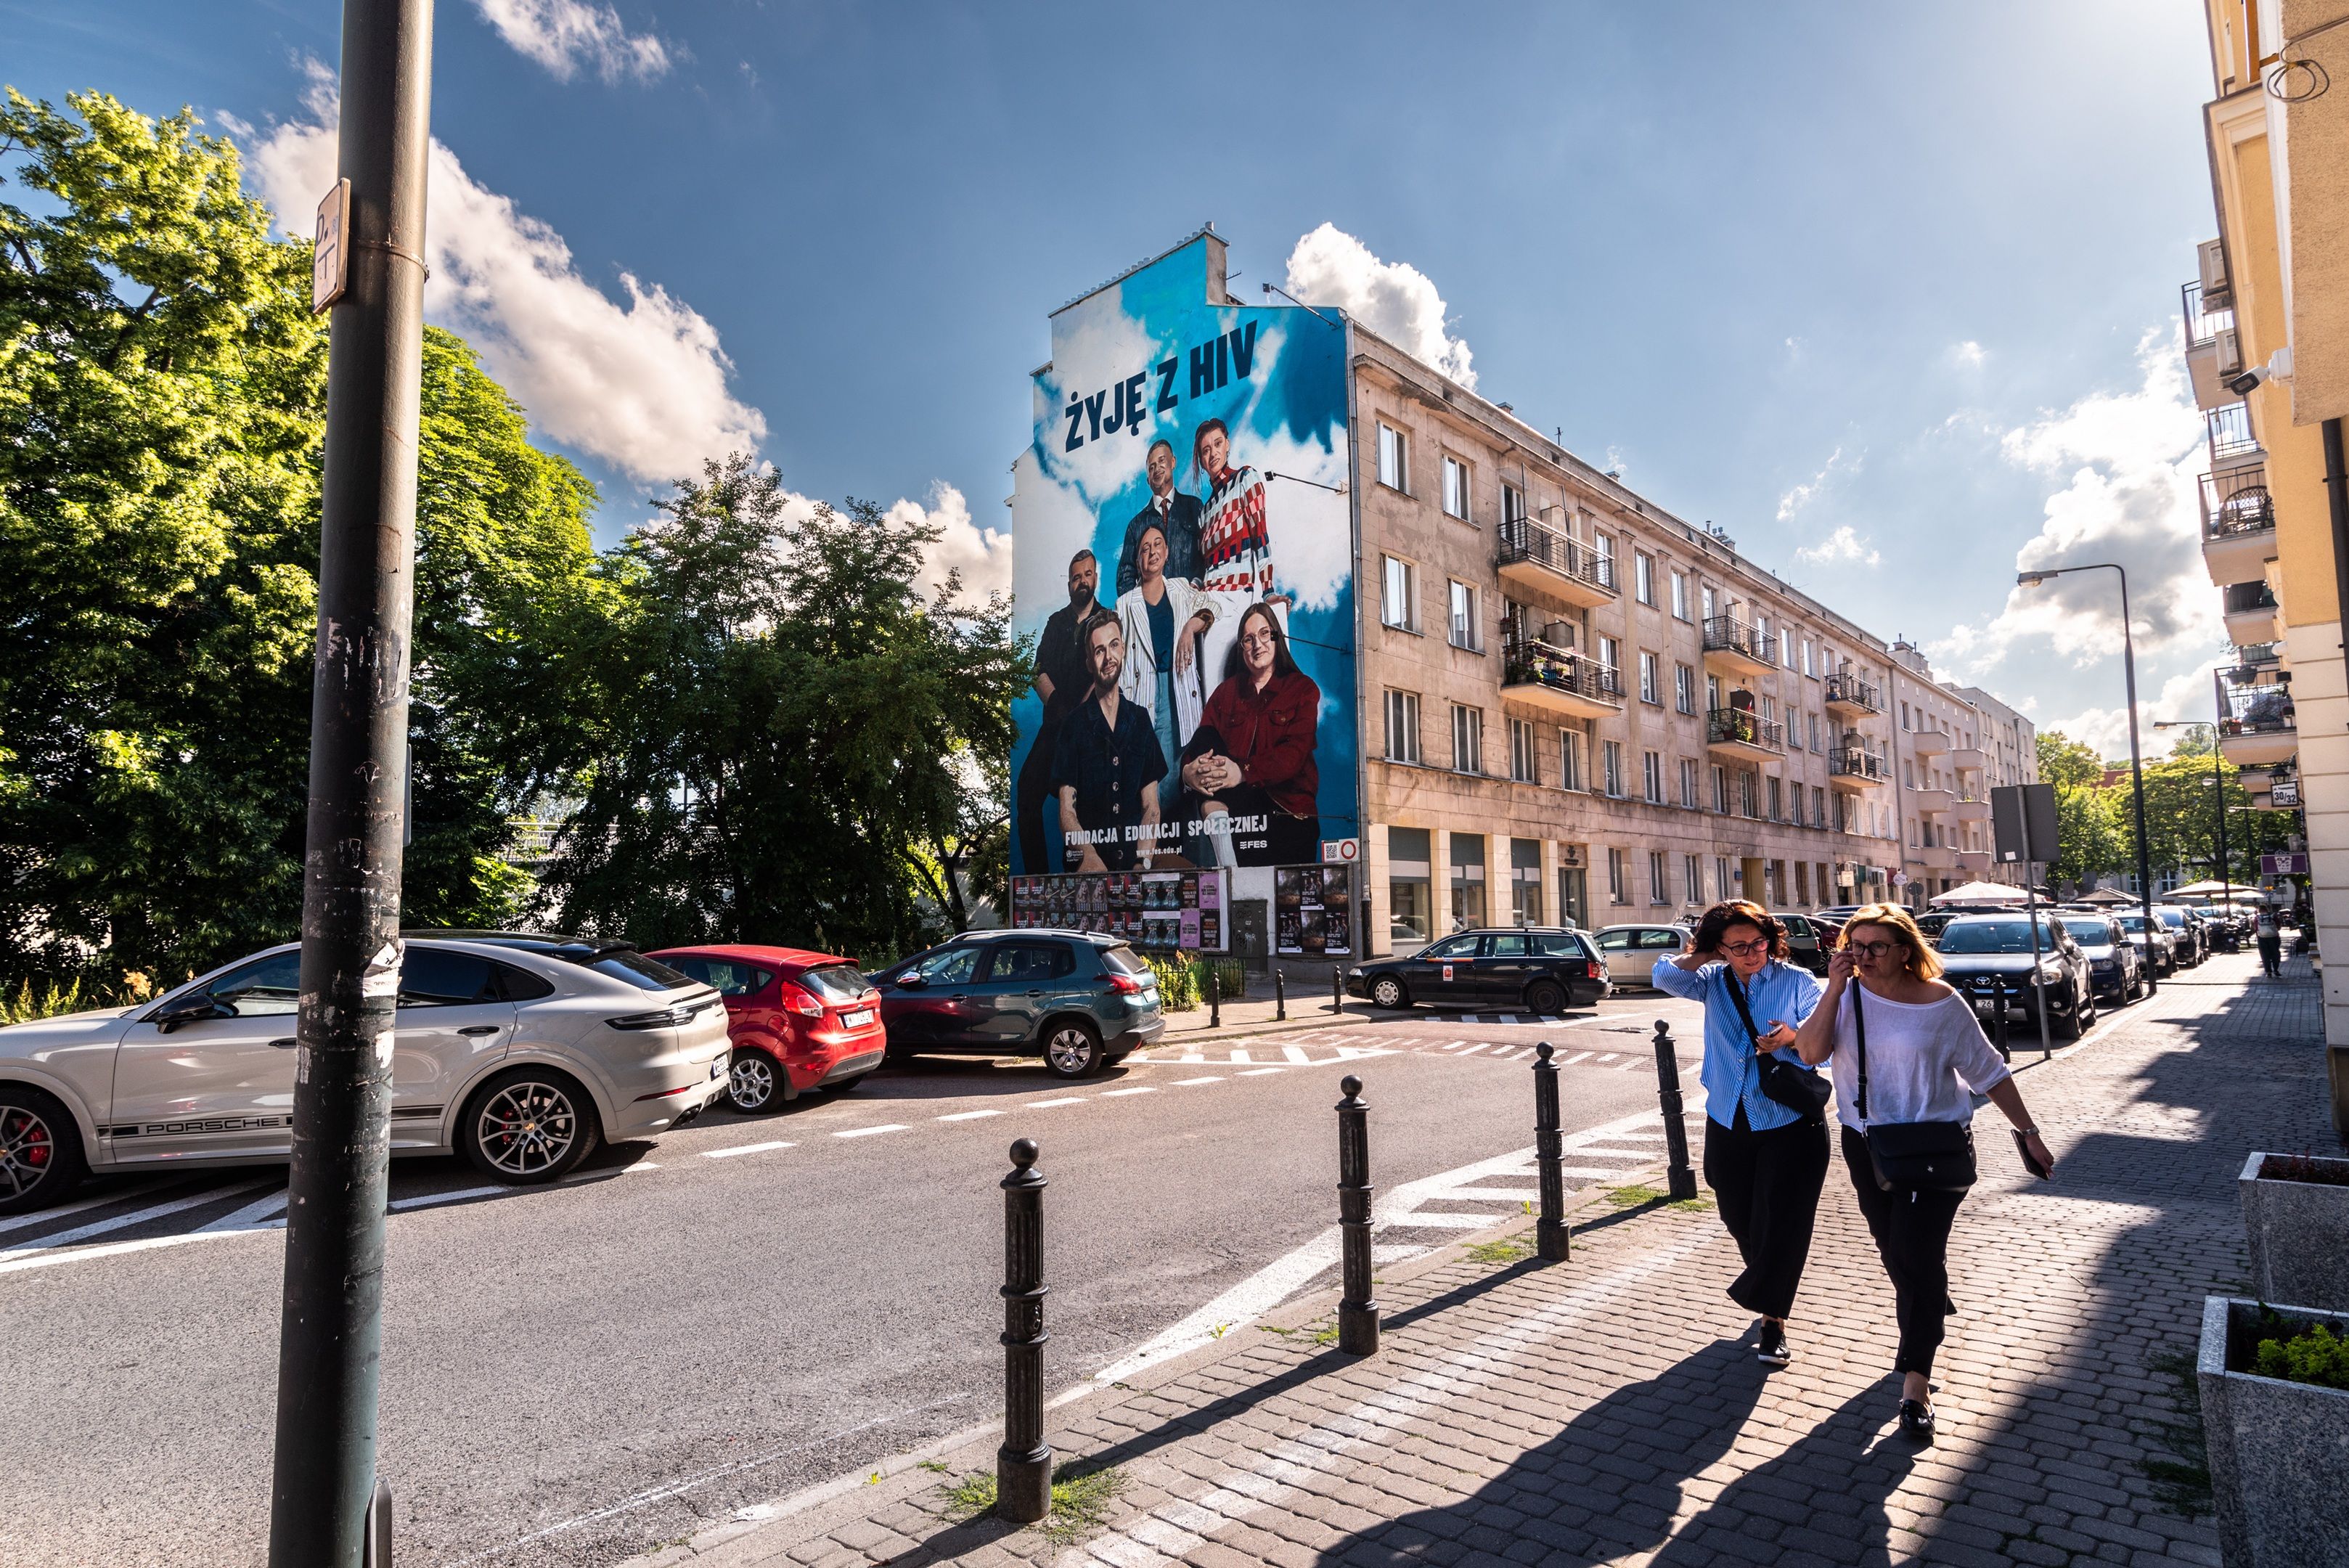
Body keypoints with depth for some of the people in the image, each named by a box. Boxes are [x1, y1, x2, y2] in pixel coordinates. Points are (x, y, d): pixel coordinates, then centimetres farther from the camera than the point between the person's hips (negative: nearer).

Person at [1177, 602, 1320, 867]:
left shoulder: (1303, 688, 8)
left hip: (1288, 804, -3)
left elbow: (1295, 753, -8)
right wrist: (1188, 770, -24)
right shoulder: (1227, 690, 18)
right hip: (1235, 800, 3)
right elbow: (1201, 742, 2)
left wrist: (1244, 772, -27)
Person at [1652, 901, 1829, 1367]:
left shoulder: (1796, 981, -6)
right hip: (1729, 1122, 4)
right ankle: (1771, 1292, 41)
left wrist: (1793, 1036, -28)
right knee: (1740, 1220, 15)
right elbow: (1666, 975, -16)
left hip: (1790, 1123, -3)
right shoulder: (1713, 982, 1)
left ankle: (1772, 1320, 13)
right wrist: (1708, 953, -9)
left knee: (1781, 1221, -1)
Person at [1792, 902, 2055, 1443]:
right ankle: (1928, 1319, 45)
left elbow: (1988, 1071, 0)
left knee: (1919, 1255, -9)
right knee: (1894, 1252, 16)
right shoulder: (1846, 996, -6)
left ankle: (1916, 1382, 0)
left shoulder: (1941, 1004, -10)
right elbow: (1810, 1051, -21)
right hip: (1866, 1142, 3)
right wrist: (1834, 989, -25)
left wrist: (2028, 1132, 2)